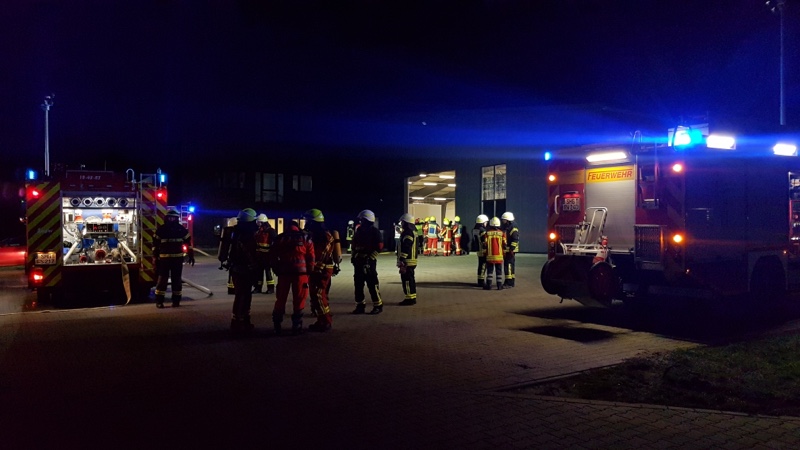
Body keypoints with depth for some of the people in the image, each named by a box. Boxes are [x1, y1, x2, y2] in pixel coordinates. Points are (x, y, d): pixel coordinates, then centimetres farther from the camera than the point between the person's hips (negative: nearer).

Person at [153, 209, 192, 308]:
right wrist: (156, 258, -1)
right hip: (164, 258, -1)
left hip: (178, 258, 2)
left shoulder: (181, 229, 2)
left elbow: (188, 241, 9)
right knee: (162, 279, -2)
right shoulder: (161, 230, -1)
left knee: (177, 279, 6)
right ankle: (159, 301, 3)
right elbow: (155, 244, 2)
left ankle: (176, 300, 14)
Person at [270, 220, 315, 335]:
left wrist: (277, 270, 15)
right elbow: (311, 257, 1)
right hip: (301, 271, -1)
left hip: (284, 272, 2)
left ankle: (277, 326, 12)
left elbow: (273, 255, 9)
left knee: (281, 299, 10)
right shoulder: (305, 238, 7)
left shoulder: (280, 238, 11)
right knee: (299, 300, 4)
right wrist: (309, 271, 9)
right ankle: (297, 326, 5)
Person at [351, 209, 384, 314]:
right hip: (358, 262, 8)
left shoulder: (374, 231, -7)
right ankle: (360, 306, 18)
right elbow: (355, 245, 22)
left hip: (369, 262, -7)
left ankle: (378, 306, 3)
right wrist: (353, 256, 13)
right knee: (358, 284, 9)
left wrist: (370, 257, -17)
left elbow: (379, 247, -13)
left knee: (372, 284, -5)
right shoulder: (359, 231, 14)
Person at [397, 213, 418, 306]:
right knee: (410, 280, 15)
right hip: (412, 261, 10)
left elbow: (405, 249, -23)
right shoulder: (413, 231, 17)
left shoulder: (407, 233, -17)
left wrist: (402, 262, -24)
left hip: (407, 262, -10)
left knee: (407, 280, -7)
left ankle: (410, 299, -5)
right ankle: (412, 298, 20)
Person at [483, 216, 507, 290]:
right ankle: (499, 286, 5)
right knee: (499, 271, 6)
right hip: (499, 256, 1)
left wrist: (484, 252, 10)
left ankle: (488, 285, 5)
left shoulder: (487, 233, -3)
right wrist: (504, 252, 13)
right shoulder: (502, 233, 0)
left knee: (489, 271, 7)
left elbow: (485, 244, -1)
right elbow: (504, 244, 2)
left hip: (490, 256, 0)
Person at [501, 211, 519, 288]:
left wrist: (511, 249, -22)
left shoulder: (513, 229, -12)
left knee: (509, 266, -11)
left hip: (510, 251, -10)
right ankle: (508, 282, 20)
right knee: (507, 266, 13)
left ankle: (509, 283, -10)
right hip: (506, 251, 10)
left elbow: (515, 240, -19)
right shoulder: (505, 228, 18)